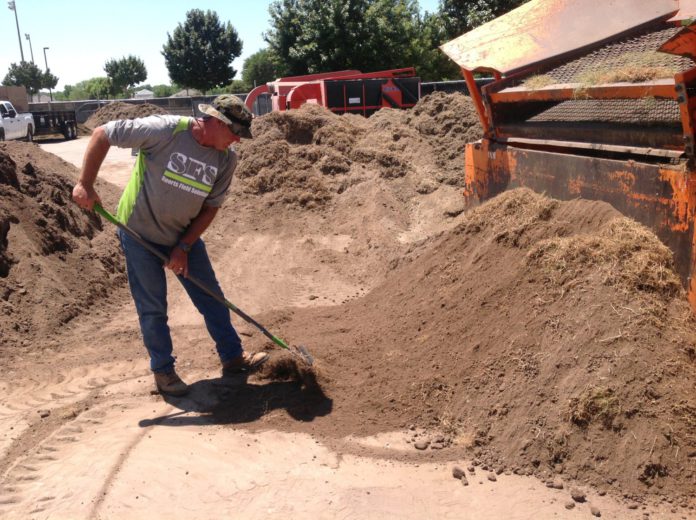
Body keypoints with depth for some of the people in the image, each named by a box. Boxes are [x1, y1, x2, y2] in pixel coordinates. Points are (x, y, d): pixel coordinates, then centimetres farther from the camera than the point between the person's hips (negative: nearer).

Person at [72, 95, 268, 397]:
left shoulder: (227, 159, -10)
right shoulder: (165, 130, -26)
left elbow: (211, 206, -3)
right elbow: (102, 135, -18)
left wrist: (184, 247, -10)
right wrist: (85, 185, -19)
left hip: (184, 235, 5)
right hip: (140, 234, -4)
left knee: (211, 298, 8)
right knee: (152, 308, 4)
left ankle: (233, 357, 22)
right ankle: (163, 371, 21)